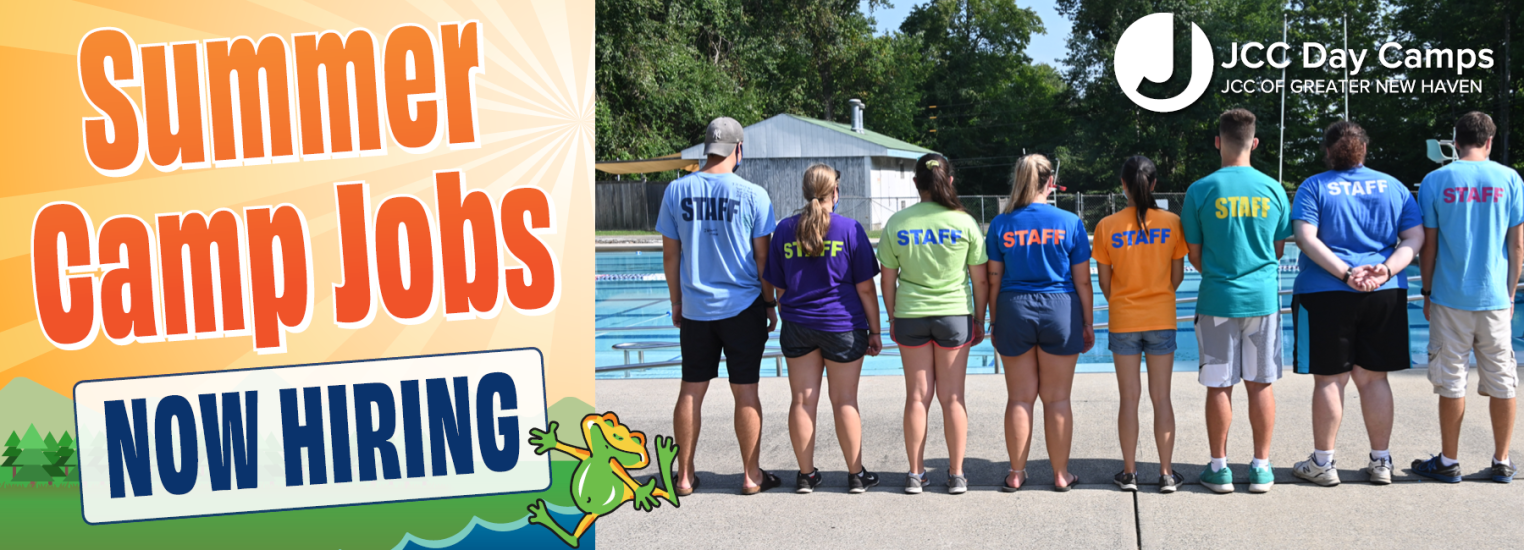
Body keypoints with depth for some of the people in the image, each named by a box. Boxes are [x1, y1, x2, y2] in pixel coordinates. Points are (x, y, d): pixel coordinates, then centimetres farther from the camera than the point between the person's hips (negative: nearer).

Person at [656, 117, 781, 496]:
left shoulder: (677, 190, 0)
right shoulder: (752, 194, -7)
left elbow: (670, 254, 4)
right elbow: (762, 257, -4)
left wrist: (676, 301, 14)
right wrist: (770, 303, 7)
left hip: (695, 308, 2)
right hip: (743, 307, -2)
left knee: (691, 390, 9)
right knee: (745, 391, 5)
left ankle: (685, 476, 16)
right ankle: (751, 476, 13)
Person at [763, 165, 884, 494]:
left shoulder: (785, 229, 3)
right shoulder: (849, 229, -5)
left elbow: (778, 288, 8)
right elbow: (866, 287, -5)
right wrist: (874, 331, 2)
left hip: (797, 327, 2)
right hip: (842, 326, -2)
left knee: (803, 401, 7)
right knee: (845, 402, 5)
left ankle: (806, 475, 13)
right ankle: (856, 475, 12)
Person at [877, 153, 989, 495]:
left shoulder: (896, 223, -2)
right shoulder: (964, 222, -5)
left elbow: (887, 280, 2)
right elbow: (979, 279, -1)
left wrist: (892, 320, 13)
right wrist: (979, 319, 10)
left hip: (910, 316, 1)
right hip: (954, 314, -1)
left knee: (917, 396, 8)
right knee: (952, 397, 6)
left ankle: (915, 473, 12)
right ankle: (956, 475, 11)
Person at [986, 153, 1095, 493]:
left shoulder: (1001, 224, 0)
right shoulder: (1069, 223, -2)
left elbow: (994, 279, 2)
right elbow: (1082, 280, 0)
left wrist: (993, 322, 11)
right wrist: (1087, 324, 8)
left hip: (1014, 311, 1)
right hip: (1060, 311, -1)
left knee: (1020, 398, 9)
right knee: (1057, 399, 7)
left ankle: (1016, 474, 16)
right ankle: (1061, 474, 15)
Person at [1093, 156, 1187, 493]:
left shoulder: (1107, 227, -7)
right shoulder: (1172, 223, -5)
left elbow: (1104, 282, -2)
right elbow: (1177, 276, 0)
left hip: (1123, 321, 0)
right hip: (1161, 319, 1)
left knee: (1129, 399, 7)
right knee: (1161, 397, 7)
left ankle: (1129, 473, 13)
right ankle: (1167, 474, 12)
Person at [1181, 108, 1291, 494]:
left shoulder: (1201, 190, -6)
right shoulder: (1272, 189, 1)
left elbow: (1195, 255, 0)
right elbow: (1278, 251, 9)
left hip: (1217, 300, -2)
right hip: (1263, 297, 2)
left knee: (1219, 386, 5)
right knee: (1260, 384, 9)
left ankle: (1219, 468, 11)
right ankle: (1261, 467, 14)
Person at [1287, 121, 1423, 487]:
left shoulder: (1313, 188, 0)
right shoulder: (1393, 187, 9)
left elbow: (1306, 238, -13)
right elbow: (1415, 238, 0)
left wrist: (1346, 274, -17)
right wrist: (1386, 270, -11)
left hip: (1326, 294, -3)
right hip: (1385, 295, 3)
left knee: (1329, 379, 3)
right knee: (1373, 377, 11)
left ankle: (1322, 463, 11)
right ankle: (1381, 462, 17)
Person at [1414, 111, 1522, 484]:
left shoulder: (1435, 182, -2)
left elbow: (1428, 246, -1)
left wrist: (1427, 292, 9)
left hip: (1450, 297, -1)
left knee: (1451, 382, 4)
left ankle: (1448, 461, 12)